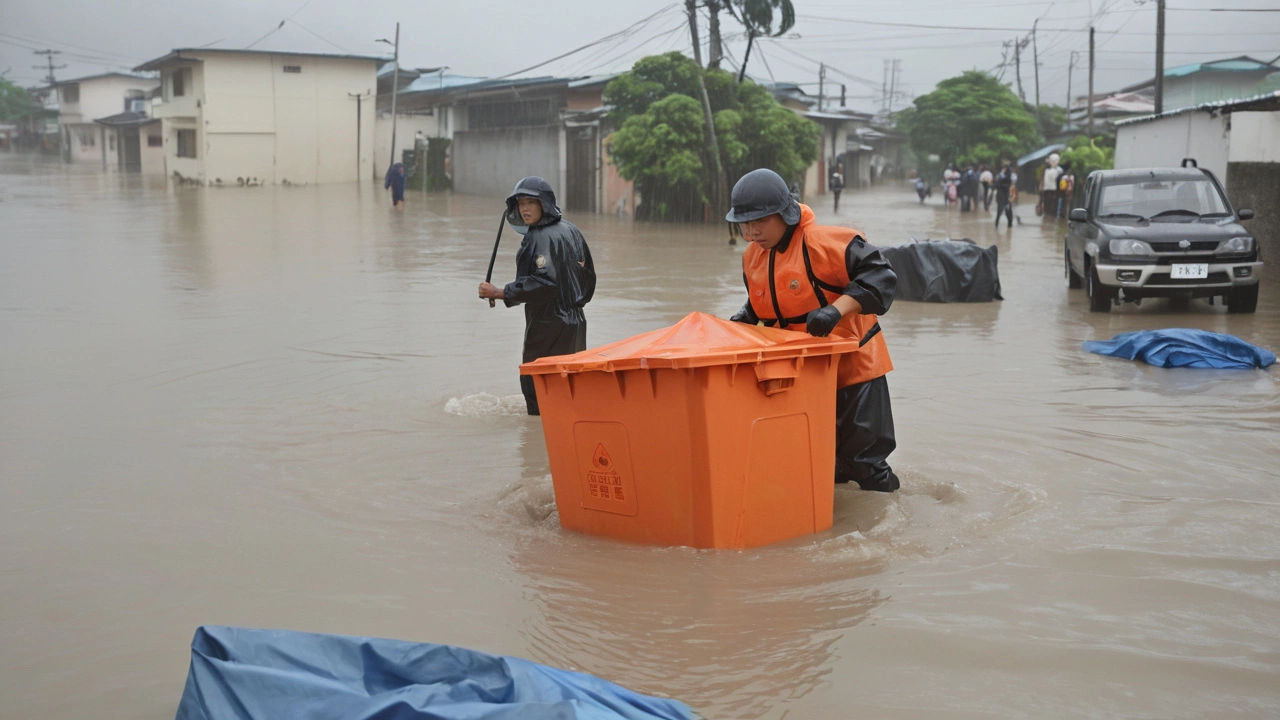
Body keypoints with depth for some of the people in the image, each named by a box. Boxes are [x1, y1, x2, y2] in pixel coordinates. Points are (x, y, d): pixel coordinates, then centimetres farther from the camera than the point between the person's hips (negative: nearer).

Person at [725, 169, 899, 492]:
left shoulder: (823, 242, -24)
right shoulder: (752, 258, 1)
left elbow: (880, 276, -27)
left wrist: (836, 309, -39)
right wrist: (746, 317, -4)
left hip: (853, 363, -7)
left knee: (863, 459, 1)